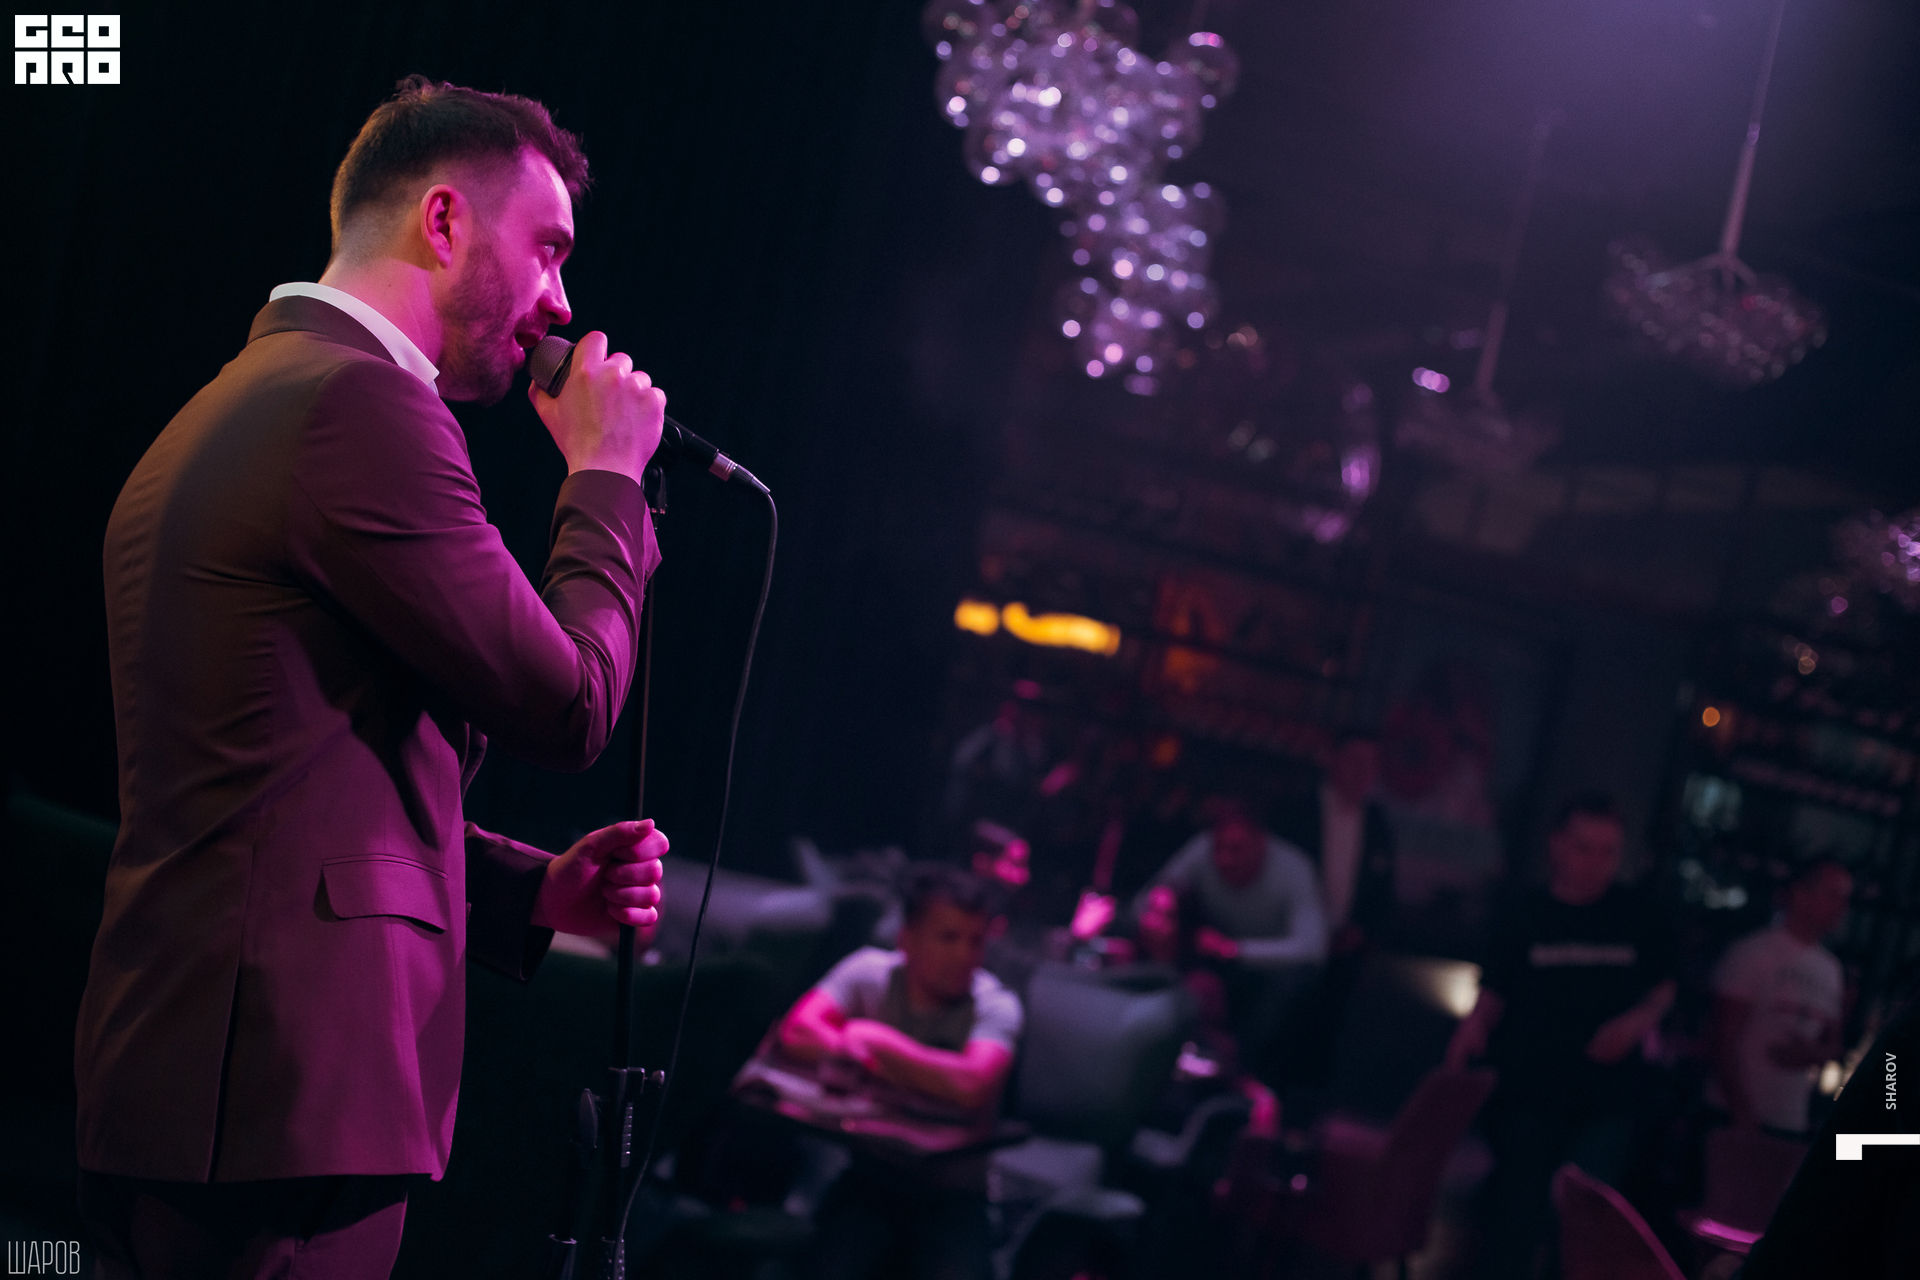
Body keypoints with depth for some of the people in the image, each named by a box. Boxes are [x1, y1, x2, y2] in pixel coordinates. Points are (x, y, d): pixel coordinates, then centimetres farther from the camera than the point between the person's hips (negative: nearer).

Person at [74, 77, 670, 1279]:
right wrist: (606, 476, 2)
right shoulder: (360, 401, -12)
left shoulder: (222, 412, 19)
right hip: (283, 1091, -10)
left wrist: (532, 887, 13)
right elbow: (567, 705, -12)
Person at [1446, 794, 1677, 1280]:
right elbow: (1494, 994, 3)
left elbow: (1664, 987, 14)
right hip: (1527, 1095, 0)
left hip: (1607, 1100, 0)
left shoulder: (1637, 916, 2)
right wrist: (1474, 1027, -17)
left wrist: (1638, 1021, -6)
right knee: (1514, 1217, 7)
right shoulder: (1523, 916, 1)